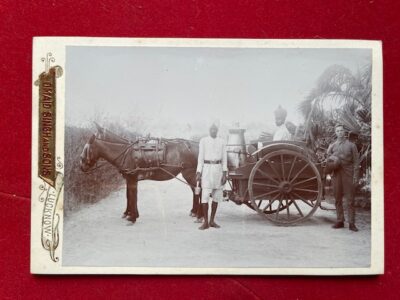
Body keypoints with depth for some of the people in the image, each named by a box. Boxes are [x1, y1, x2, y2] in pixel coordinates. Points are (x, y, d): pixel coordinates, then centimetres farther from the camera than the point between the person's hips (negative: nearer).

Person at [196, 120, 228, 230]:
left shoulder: (222, 142, 7)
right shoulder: (203, 141, 2)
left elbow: (224, 159, 6)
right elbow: (200, 157, 0)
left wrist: (224, 174, 0)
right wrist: (198, 173, -5)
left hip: (218, 169, 3)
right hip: (207, 168, -3)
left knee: (216, 196, 6)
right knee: (205, 195, -7)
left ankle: (212, 221, 16)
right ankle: (205, 222, -1)